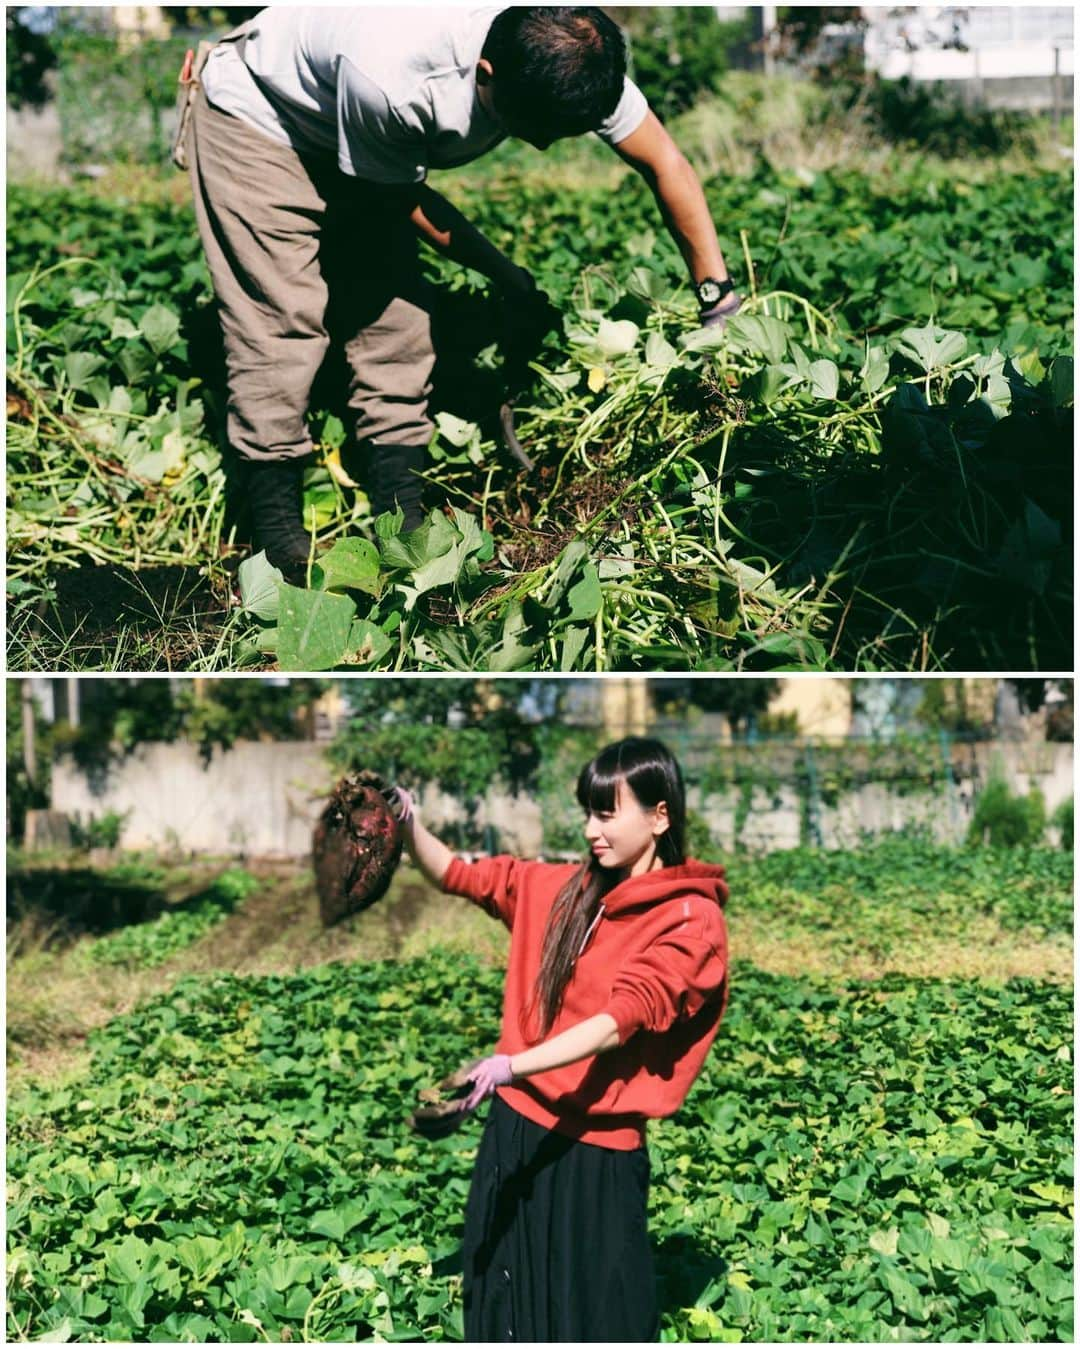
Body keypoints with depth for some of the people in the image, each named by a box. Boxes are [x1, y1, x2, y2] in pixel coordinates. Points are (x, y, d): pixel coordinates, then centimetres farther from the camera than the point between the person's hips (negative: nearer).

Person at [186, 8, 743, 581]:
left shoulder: (572, 60, -27)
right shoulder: (385, 76, -43)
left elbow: (664, 163, -13)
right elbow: (405, 199, -22)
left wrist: (718, 297, -11)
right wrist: (505, 275, -14)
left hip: (344, 136, 6)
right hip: (254, 118, -6)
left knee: (395, 309, -3)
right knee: (282, 322, -13)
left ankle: (402, 524, 2)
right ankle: (276, 529, -4)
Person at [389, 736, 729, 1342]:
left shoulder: (692, 921, -10)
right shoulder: (566, 888, 8)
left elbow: (621, 1018, -21)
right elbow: (459, 877, 13)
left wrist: (513, 1067, -33)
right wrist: (408, 823, -7)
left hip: (594, 1153, -6)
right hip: (516, 1130, 6)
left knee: (595, 1320, 2)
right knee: (503, 1307, 14)